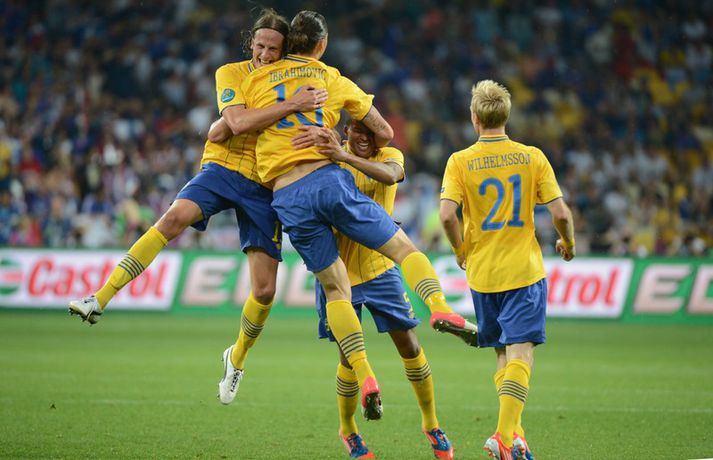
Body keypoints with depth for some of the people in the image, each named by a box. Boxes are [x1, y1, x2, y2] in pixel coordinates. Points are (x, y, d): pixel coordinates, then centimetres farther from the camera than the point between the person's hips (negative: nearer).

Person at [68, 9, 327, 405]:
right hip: (223, 168, -2)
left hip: (264, 186, 2)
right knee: (175, 216, -33)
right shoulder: (230, 74, -2)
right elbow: (238, 123, -19)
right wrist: (291, 106, -28)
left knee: (265, 290, -5)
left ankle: (237, 357, 25)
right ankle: (100, 300, -35)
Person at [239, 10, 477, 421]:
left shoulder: (256, 79, 13)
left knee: (336, 288, 9)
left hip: (286, 198, 1)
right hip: (328, 179, -1)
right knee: (403, 247, 6)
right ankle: (438, 306, -25)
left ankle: (365, 378, -5)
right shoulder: (334, 80, 13)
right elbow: (384, 132, 16)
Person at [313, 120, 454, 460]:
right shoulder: (331, 156, -7)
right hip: (339, 269, -1)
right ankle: (347, 430, 22)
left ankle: (430, 423, 19)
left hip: (379, 267, 1)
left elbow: (389, 176, -31)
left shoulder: (390, 156, -6)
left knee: (409, 345, 1)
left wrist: (346, 157, -47)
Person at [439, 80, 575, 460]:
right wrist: (568, 243, 14)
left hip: (482, 272, 2)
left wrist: (461, 250, 4)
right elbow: (561, 214, -6)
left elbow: (447, 214, -15)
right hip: (524, 270, -2)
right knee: (520, 353, -5)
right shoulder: (532, 157, -3)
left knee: (503, 354, 17)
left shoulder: (460, 161, -4)